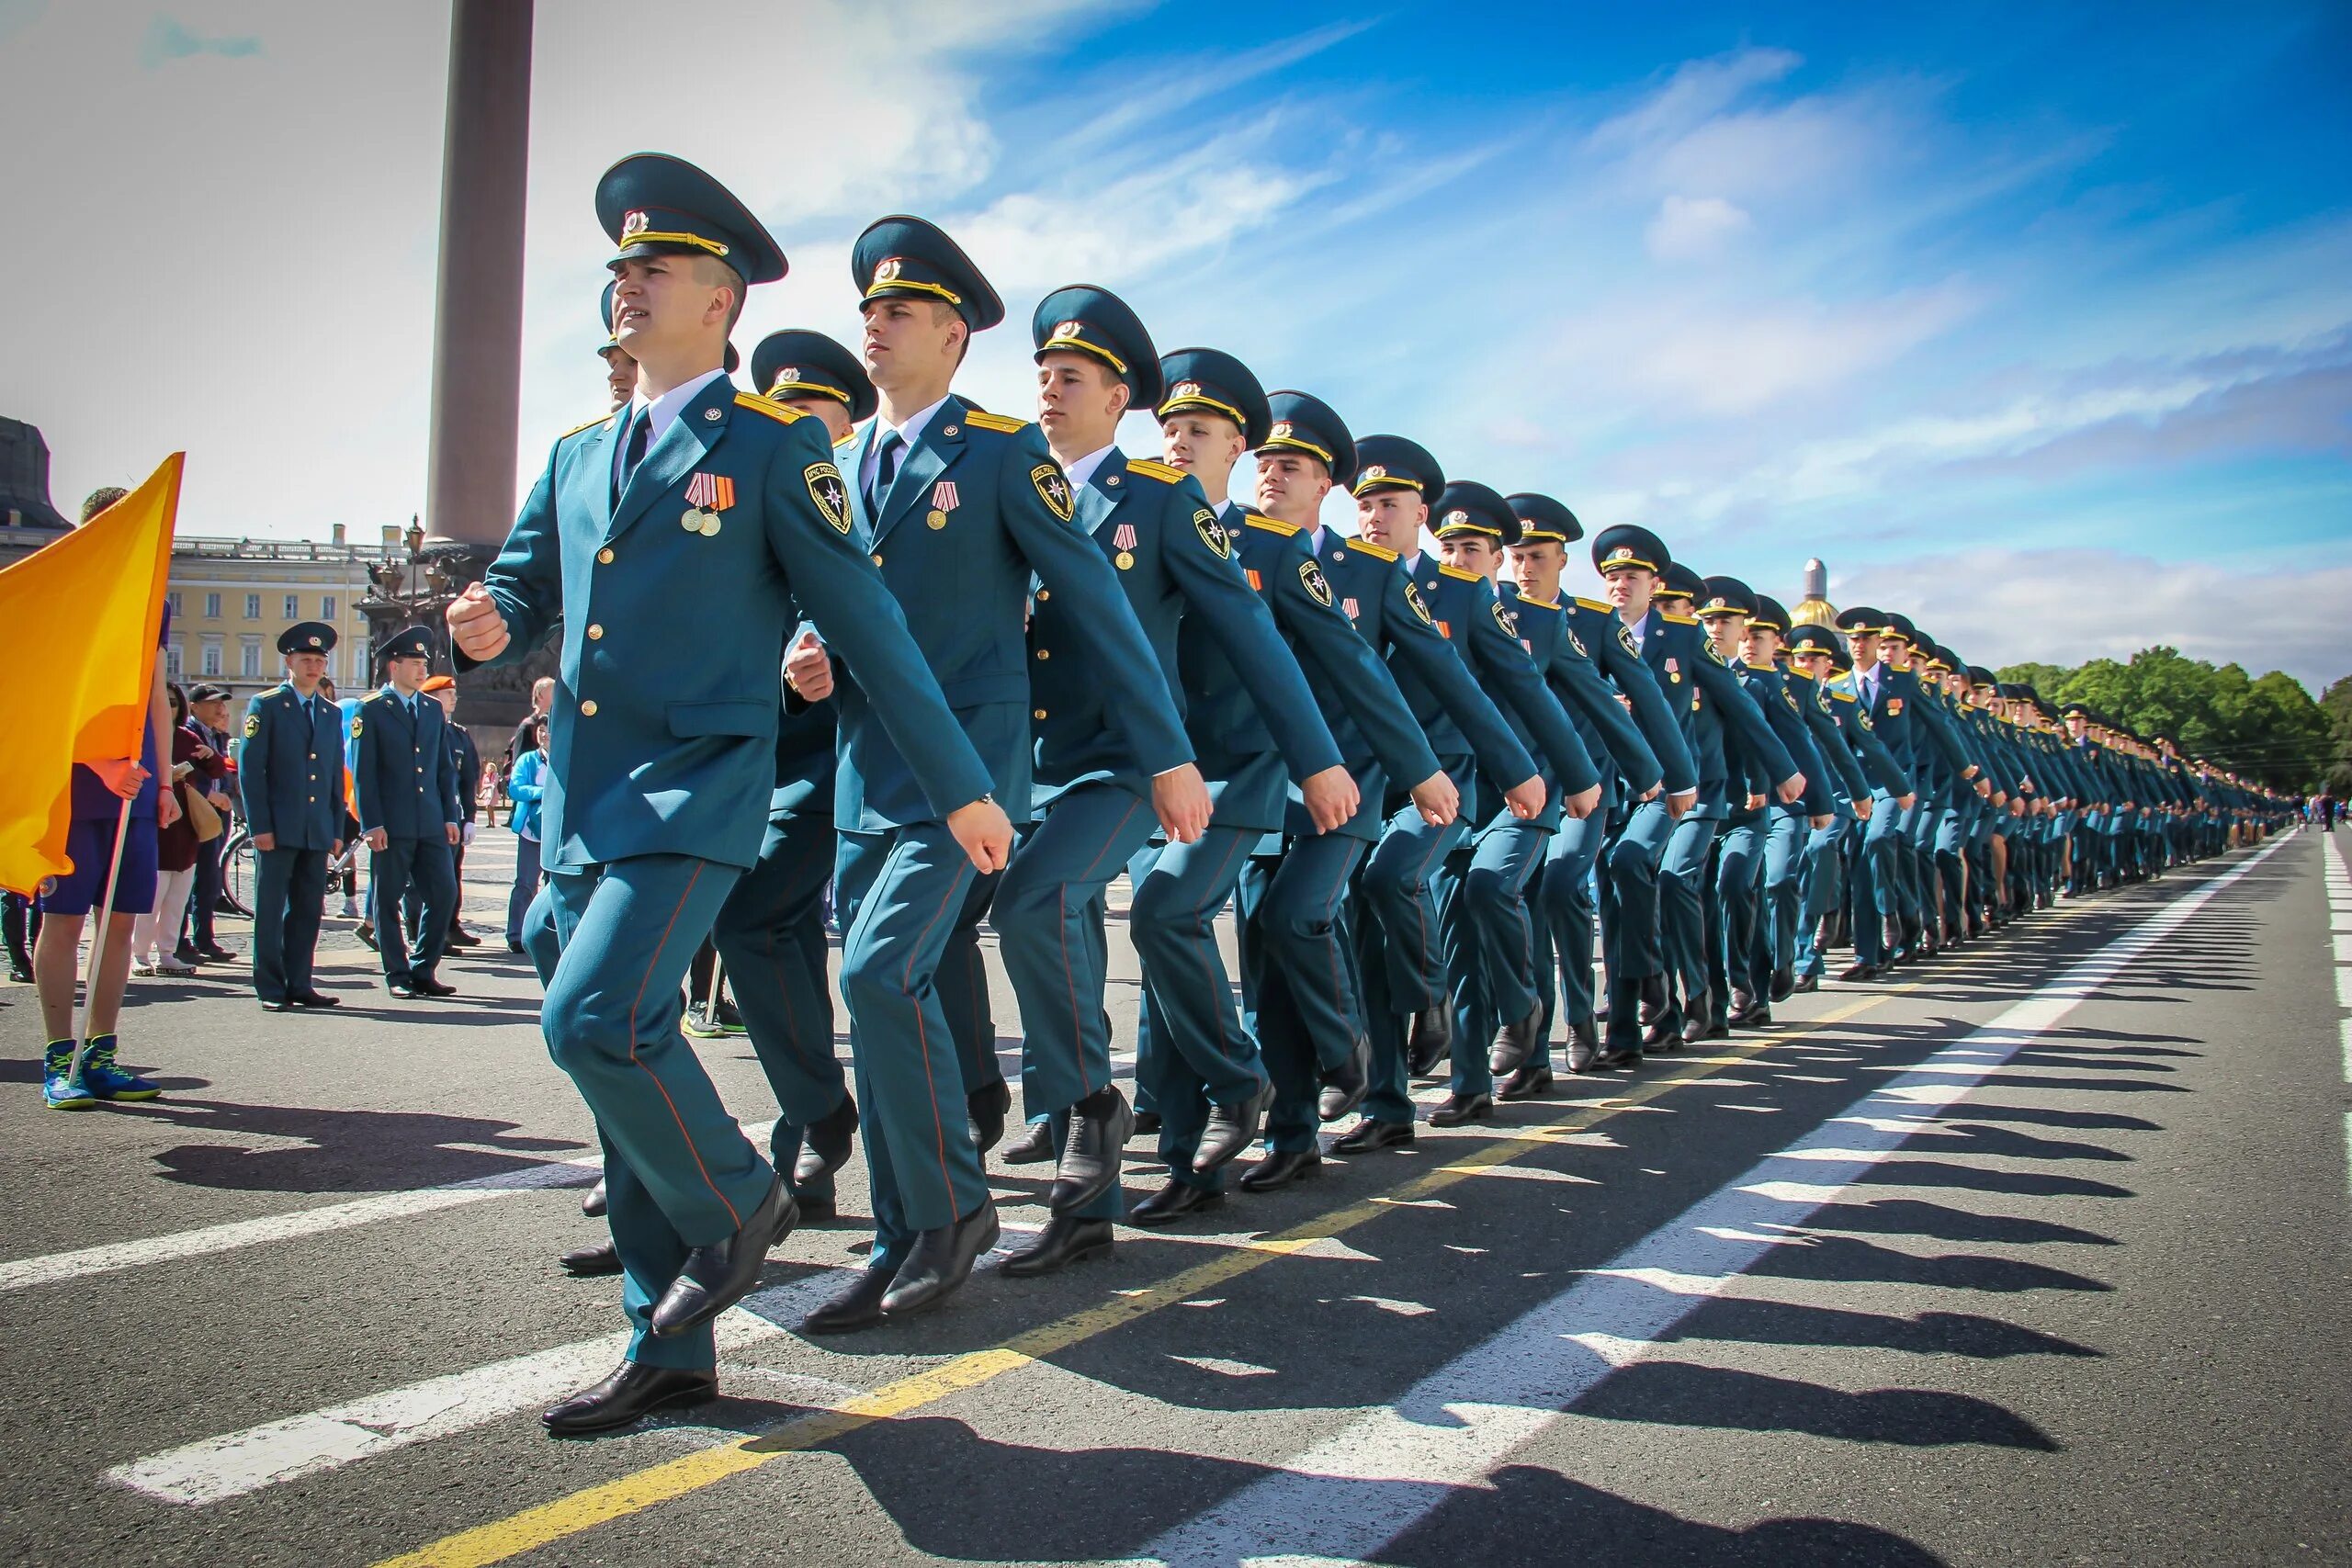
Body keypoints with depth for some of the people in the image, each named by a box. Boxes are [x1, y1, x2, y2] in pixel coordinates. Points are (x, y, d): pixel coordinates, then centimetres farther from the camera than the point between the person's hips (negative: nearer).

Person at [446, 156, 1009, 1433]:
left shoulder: (770, 445, 0)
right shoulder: (576, 458, 18)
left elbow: (864, 622, -2)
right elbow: (520, 589, 22)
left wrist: (960, 788, -2)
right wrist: (487, 629, -4)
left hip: (695, 792, -7)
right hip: (577, 801, 7)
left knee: (597, 1019, -23)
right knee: (617, 1046, 9)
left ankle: (734, 1199, 6)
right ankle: (669, 1350, 22)